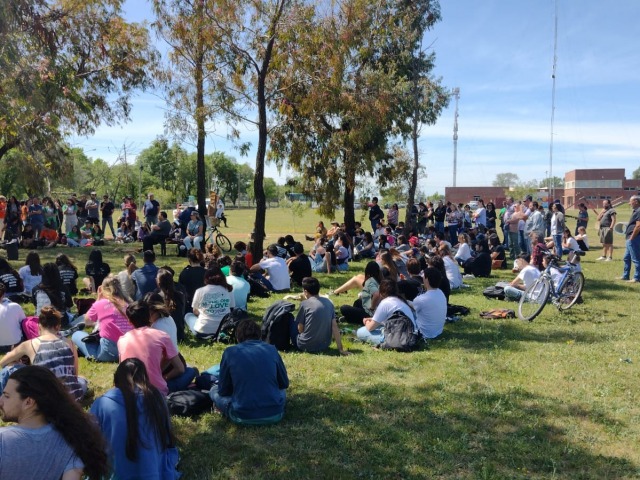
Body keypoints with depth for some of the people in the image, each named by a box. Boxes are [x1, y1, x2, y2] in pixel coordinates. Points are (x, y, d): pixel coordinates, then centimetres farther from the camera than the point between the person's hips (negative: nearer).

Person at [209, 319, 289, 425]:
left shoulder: (230, 352, 0)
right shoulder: (271, 349, 5)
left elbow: (223, 390, 7)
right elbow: (284, 384, 15)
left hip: (243, 416, -3)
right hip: (275, 414, 3)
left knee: (214, 391, 22)